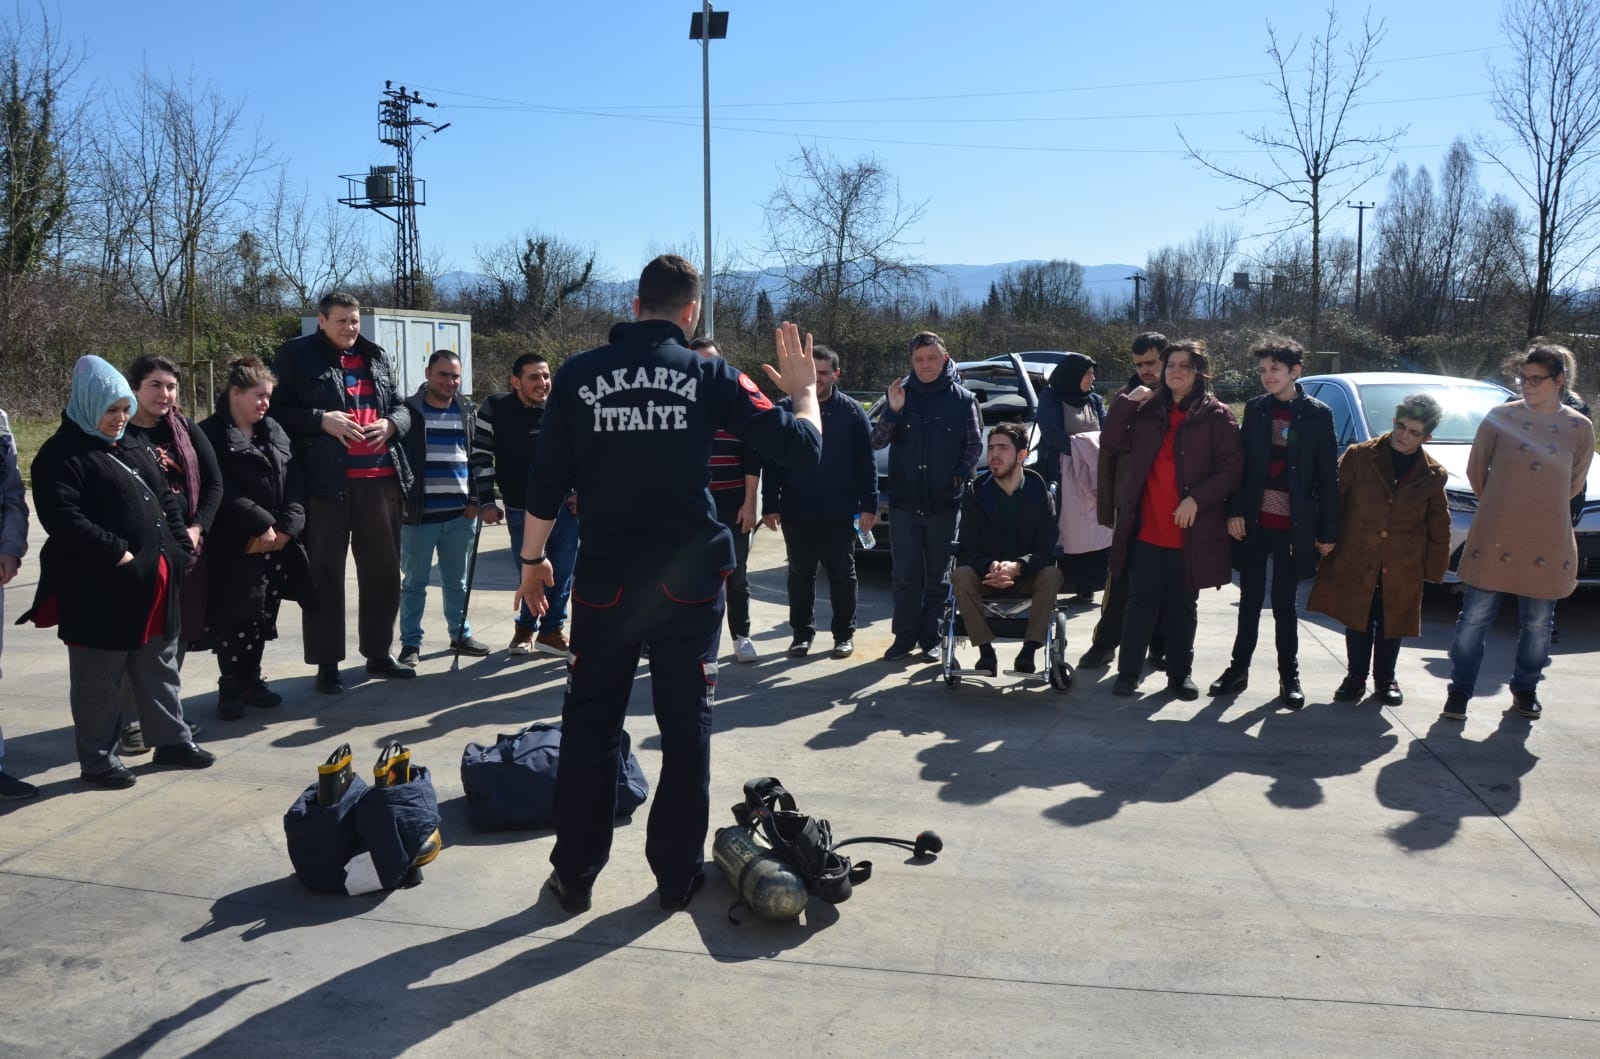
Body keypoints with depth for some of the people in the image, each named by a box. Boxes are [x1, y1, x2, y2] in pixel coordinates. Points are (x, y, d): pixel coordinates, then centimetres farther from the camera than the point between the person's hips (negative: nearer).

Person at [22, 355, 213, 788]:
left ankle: (172, 740, 30)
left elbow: (166, 499, 20)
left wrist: (180, 547, 7)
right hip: (99, 590, -8)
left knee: (160, 668, 17)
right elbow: (60, 517, -21)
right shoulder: (62, 453, -10)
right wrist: (116, 552, -23)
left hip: (154, 581, 8)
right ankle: (98, 760, 16)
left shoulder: (134, 447, 16)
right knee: (99, 679, 5)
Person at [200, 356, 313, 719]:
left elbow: (295, 482, 6)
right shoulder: (211, 434, -6)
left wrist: (288, 526, -7)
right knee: (235, 618, -1)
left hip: (277, 543, 6)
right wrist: (261, 525, -16)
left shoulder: (274, 431, 12)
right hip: (235, 546, -6)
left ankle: (252, 680, 25)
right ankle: (230, 688, 13)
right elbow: (222, 492, -15)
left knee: (264, 616, 12)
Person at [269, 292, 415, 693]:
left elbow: (401, 407, 19)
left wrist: (390, 424, -3)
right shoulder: (295, 355, 0)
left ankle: (378, 653, 25)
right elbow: (276, 410, -4)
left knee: (384, 570, 11)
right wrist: (322, 420, -17)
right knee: (325, 573, 1)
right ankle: (327, 662, 10)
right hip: (325, 480, -5)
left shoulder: (378, 358, 15)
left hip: (381, 479, 5)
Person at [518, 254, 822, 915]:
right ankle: (678, 875, 19)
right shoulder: (709, 374, -3)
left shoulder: (578, 375, 0)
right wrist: (803, 390, 14)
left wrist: (533, 559, 14)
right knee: (686, 729, 10)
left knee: (590, 729, 12)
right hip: (690, 582, 0)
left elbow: (546, 480, 1)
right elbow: (801, 449, -4)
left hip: (605, 580, 1)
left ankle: (574, 876, 19)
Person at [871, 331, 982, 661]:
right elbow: (877, 442, -1)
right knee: (905, 577, 6)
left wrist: (960, 476, -9)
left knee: (938, 577, 7)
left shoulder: (962, 398, 0)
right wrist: (892, 411, -17)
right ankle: (904, 637, 15)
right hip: (904, 501, 1)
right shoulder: (901, 393, 3)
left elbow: (975, 445, 6)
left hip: (944, 503, -1)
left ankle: (931, 639, 16)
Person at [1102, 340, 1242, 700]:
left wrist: (1197, 499, -17)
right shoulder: (1147, 411, 10)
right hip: (1146, 528, 2)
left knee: (1182, 607, 10)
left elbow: (1231, 469, -6)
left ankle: (1180, 674, 22)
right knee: (1141, 602, 4)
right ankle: (1128, 673, 10)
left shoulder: (1217, 416, 0)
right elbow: (1112, 444, 2)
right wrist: (1127, 401, -4)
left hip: (1191, 531, -2)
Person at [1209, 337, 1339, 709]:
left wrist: (1327, 530, -5)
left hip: (1293, 525, -2)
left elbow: (1328, 476, -2)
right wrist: (1235, 511, -6)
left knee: (1285, 603, 6)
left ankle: (1289, 676, 17)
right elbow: (1241, 463, 5)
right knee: (1250, 600, 10)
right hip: (1254, 521, 2)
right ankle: (1238, 668, 20)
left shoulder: (1318, 414, -2)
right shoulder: (1255, 409, 4)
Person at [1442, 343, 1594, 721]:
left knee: (1537, 623, 10)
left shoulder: (1580, 428, 1)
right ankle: (1460, 690, 10)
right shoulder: (1500, 416, -1)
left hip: (1548, 542, 1)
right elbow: (1475, 469, 9)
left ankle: (1525, 689, 27)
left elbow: (1574, 484, 14)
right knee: (1475, 617, 1)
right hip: (1494, 537, -1)